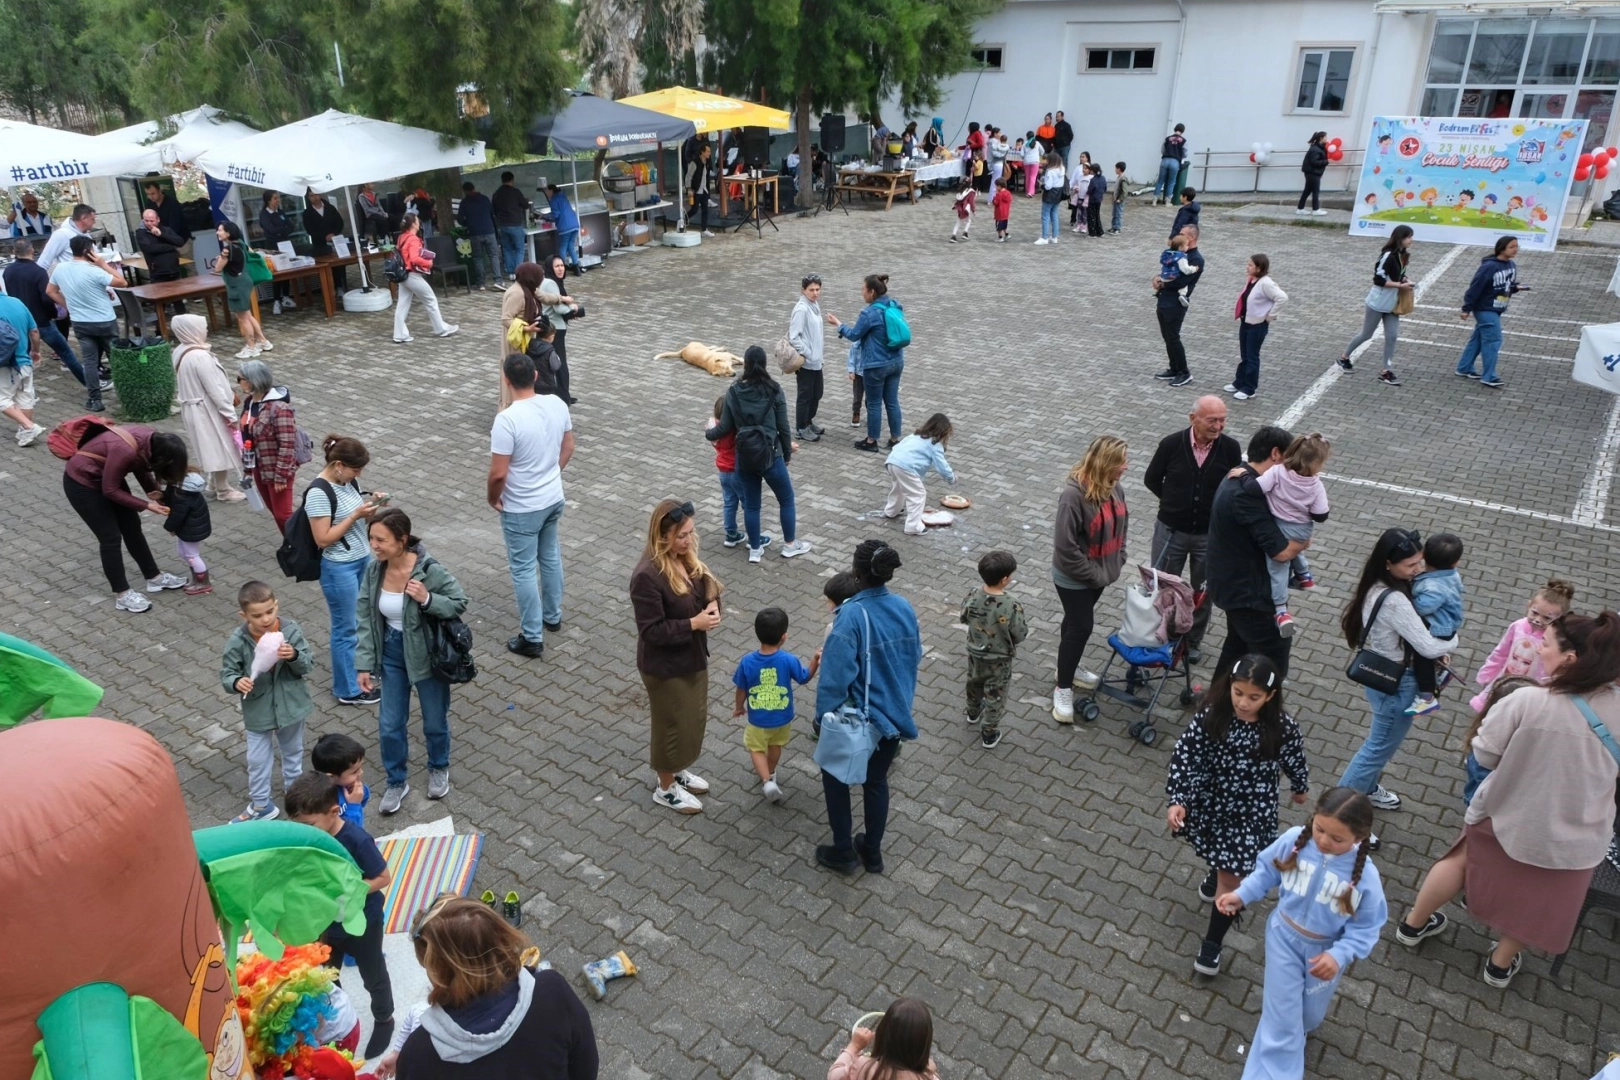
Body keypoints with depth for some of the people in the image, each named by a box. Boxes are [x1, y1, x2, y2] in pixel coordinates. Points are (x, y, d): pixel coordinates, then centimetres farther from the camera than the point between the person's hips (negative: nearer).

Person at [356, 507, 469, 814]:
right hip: (392, 655, 4)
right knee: (389, 726, 11)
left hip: (427, 656, -4)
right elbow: (366, 619, -2)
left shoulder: (429, 570, -25)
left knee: (434, 722, 16)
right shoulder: (373, 570, -10)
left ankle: (439, 769, 45)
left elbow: (459, 603, -13)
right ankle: (397, 781, 35)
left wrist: (427, 599, -32)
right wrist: (365, 664, -3)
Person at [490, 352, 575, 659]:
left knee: (523, 570, 6)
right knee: (551, 558, 23)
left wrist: (492, 498, -5)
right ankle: (553, 617, 41)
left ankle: (532, 638, 16)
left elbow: (498, 473, -24)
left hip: (521, 509, -7)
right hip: (554, 499, 7)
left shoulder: (507, 419, -27)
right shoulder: (557, 404, -7)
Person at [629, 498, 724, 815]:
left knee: (694, 718, 24)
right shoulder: (647, 576, -29)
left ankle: (678, 770, 48)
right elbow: (651, 631, -26)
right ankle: (666, 788, 34)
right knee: (673, 724, 11)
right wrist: (693, 623, -28)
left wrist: (712, 606, -13)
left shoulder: (686, 559, -4)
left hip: (692, 656, 8)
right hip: (665, 666, -8)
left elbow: (706, 593, 9)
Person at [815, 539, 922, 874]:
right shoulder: (904, 608, -6)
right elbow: (915, 660, 6)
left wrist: (825, 716, -11)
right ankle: (873, 852, 36)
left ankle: (843, 852, 26)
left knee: (835, 775, 20)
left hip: (858, 718, -5)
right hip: (895, 714, 6)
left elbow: (836, 674, -24)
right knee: (876, 780, 24)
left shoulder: (852, 615, -26)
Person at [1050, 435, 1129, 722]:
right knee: (1080, 627, 1)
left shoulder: (1114, 488, -6)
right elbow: (1065, 546, -27)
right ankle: (1063, 689, 17)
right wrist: (1094, 574, -19)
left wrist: (1118, 561, 4)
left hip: (1099, 573, 7)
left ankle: (1068, 668, 43)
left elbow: (1120, 525, 11)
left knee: (1078, 623, 23)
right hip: (1075, 578, -7)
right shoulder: (1074, 495, -30)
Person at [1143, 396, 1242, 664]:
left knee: (1203, 591, 16)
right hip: (1171, 530, -1)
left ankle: (1193, 641, 36)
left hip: (1210, 534, 1)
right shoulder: (1171, 444, -15)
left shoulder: (1231, 448, -14)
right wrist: (1174, 502, 5)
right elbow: (1151, 479, 1)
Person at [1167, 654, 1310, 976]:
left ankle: (1212, 943, 22)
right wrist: (1177, 800, -28)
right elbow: (1186, 755, -20)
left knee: (1231, 877, 4)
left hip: (1251, 811, -1)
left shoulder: (1282, 728, -23)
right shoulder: (1211, 714, -24)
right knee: (1220, 854, 30)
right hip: (1211, 802, 1)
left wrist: (1300, 788, 16)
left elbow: (1295, 760, -2)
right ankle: (1217, 874, 66)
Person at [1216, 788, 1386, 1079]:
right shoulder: (1294, 841, -23)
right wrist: (1241, 895, -15)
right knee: (1281, 1020, 3)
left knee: (1308, 1015, 26)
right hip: (1284, 936, 0)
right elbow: (1267, 870, -4)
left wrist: (1339, 956, -30)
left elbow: (1366, 927, -17)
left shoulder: (1364, 875, -27)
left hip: (1326, 950, 1)